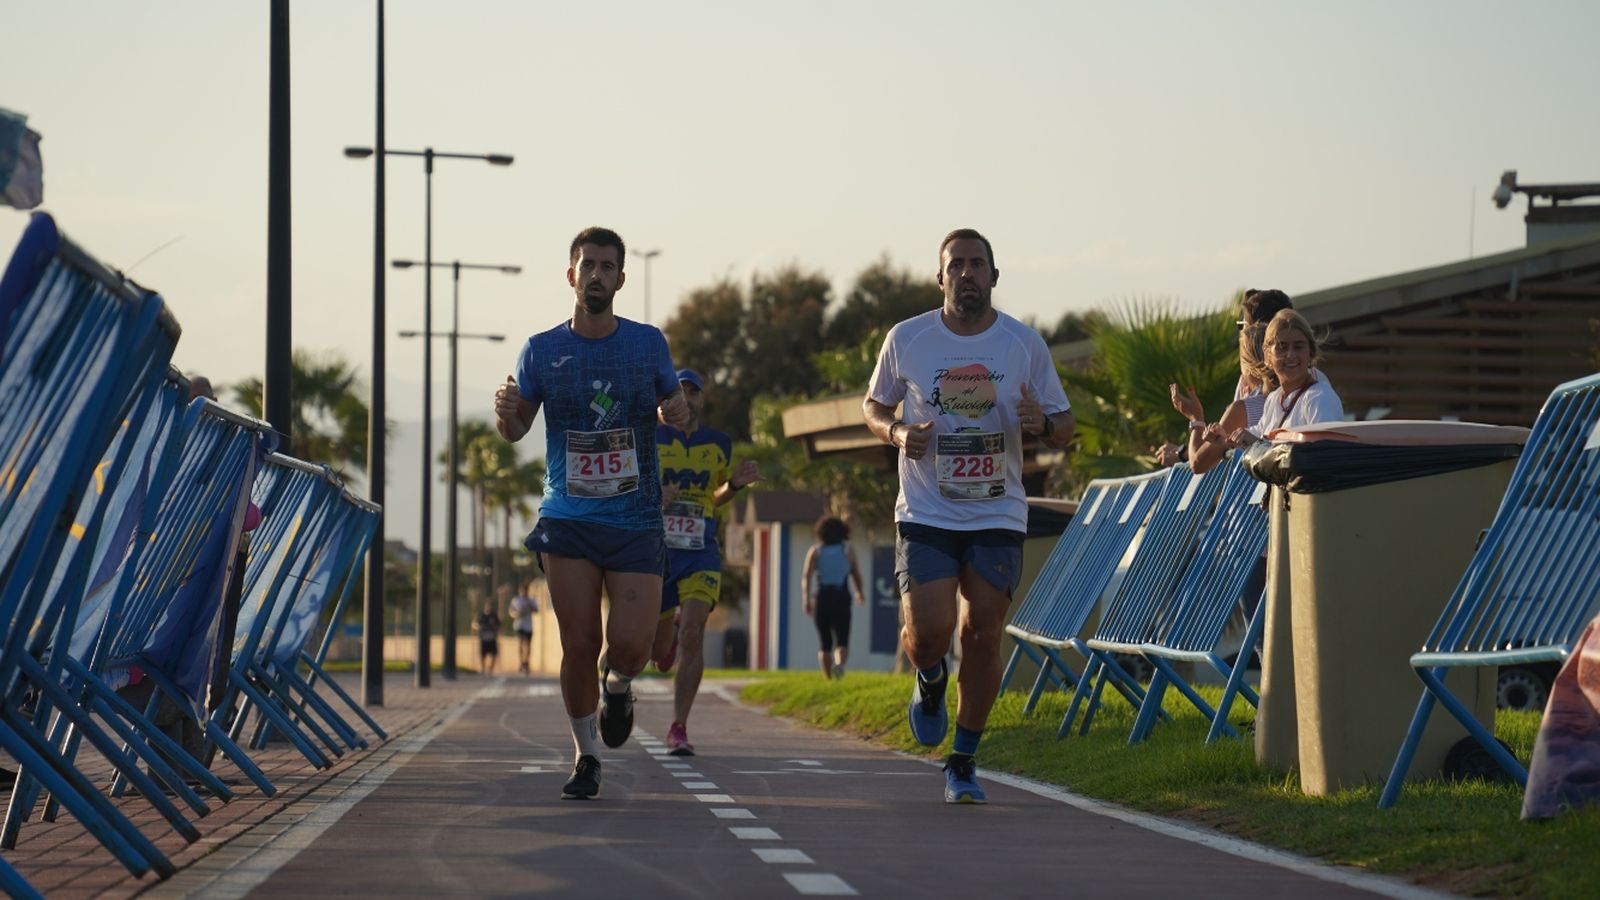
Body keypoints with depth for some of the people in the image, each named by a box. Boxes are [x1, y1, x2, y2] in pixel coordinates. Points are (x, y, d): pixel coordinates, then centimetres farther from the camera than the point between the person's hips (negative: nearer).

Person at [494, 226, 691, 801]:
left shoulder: (648, 343, 5)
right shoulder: (543, 350, 4)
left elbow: (673, 404, 16)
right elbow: (516, 430, 8)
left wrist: (677, 414, -8)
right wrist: (506, 412, -15)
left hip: (635, 521, 0)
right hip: (568, 520, 0)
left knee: (629, 645, -10)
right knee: (578, 644, -4)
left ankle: (618, 686, 27)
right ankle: (585, 756, 14)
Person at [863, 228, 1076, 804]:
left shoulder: (1025, 344, 1)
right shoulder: (906, 339, 0)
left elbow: (1064, 428, 8)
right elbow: (874, 405, 14)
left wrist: (1042, 423, -16)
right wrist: (896, 432, -8)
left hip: (998, 517, 1)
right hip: (925, 514, -1)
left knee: (983, 636, -1)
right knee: (928, 635, -13)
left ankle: (963, 763, 16)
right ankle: (929, 681, 26)